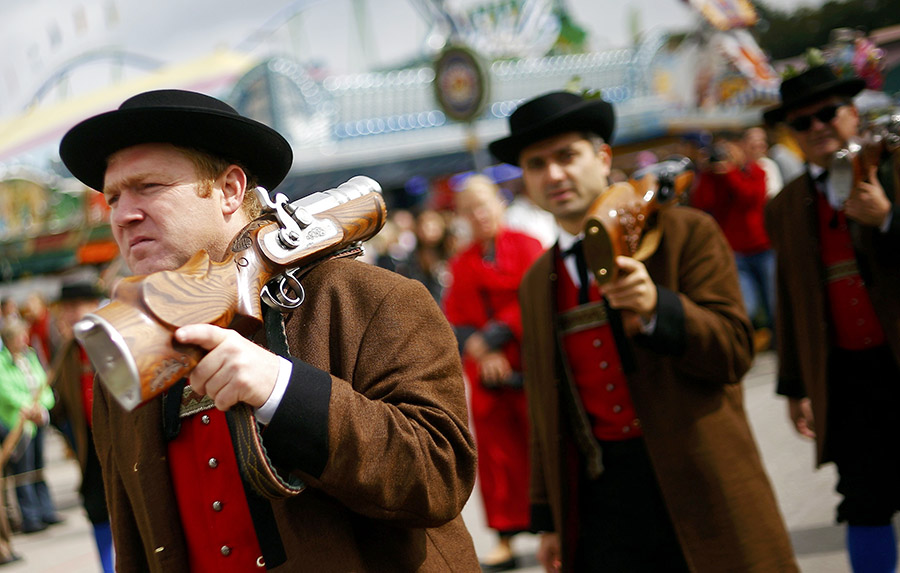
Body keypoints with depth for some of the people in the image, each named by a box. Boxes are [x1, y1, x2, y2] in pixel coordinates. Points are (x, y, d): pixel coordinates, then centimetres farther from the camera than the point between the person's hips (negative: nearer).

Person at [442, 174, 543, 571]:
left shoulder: (527, 247, 0)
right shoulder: (460, 264, 11)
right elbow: (455, 323, 7)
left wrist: (494, 337, -14)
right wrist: (479, 350, -11)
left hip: (528, 368, -3)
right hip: (486, 374, 4)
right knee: (497, 452, 5)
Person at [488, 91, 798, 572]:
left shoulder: (685, 233, -2)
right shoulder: (536, 284, 12)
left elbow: (735, 351, -8)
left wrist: (657, 308, -25)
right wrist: (548, 518, 13)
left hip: (696, 484, -3)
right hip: (597, 495, 3)